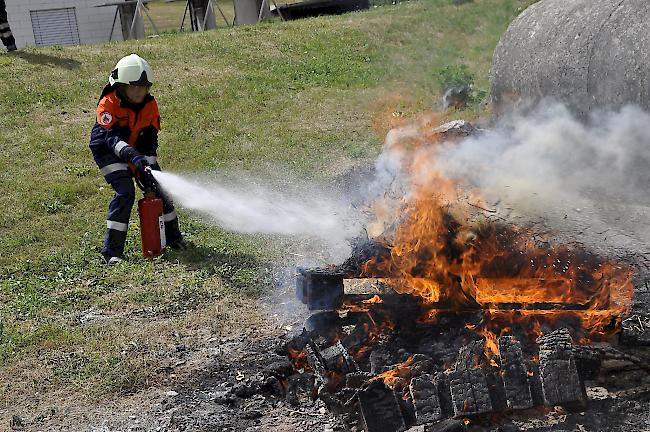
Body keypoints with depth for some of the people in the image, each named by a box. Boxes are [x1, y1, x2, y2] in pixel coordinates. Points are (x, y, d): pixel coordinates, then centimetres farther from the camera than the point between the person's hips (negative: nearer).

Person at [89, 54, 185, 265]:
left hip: (137, 150, 6)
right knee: (125, 192, -22)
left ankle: (172, 235, 18)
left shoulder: (150, 104, -10)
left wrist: (147, 165, -22)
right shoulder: (108, 104, -26)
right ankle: (111, 251, -17)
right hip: (108, 151, -5)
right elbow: (112, 138, -36)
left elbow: (150, 138, -9)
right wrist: (134, 157, -51)